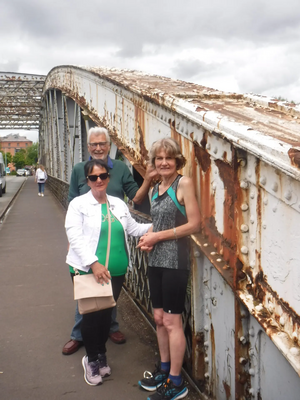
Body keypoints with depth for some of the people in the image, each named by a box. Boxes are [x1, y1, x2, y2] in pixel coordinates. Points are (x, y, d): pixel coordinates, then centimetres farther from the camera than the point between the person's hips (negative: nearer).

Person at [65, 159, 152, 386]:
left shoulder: (119, 204, 10)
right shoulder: (78, 204, -5)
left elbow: (133, 228, 17)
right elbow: (75, 238, -15)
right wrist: (94, 264, -24)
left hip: (116, 272, 4)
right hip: (87, 271, -4)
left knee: (106, 313, 12)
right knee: (91, 315, 4)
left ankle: (100, 355, 34)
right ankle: (92, 359, 27)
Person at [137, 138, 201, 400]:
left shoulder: (184, 183, -10)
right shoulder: (156, 189, 12)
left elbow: (194, 224, -15)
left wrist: (159, 236, -13)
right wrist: (148, 238, 2)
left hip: (175, 260, -7)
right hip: (156, 260, 7)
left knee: (172, 321, 0)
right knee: (159, 318, 14)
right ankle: (164, 370, 31)